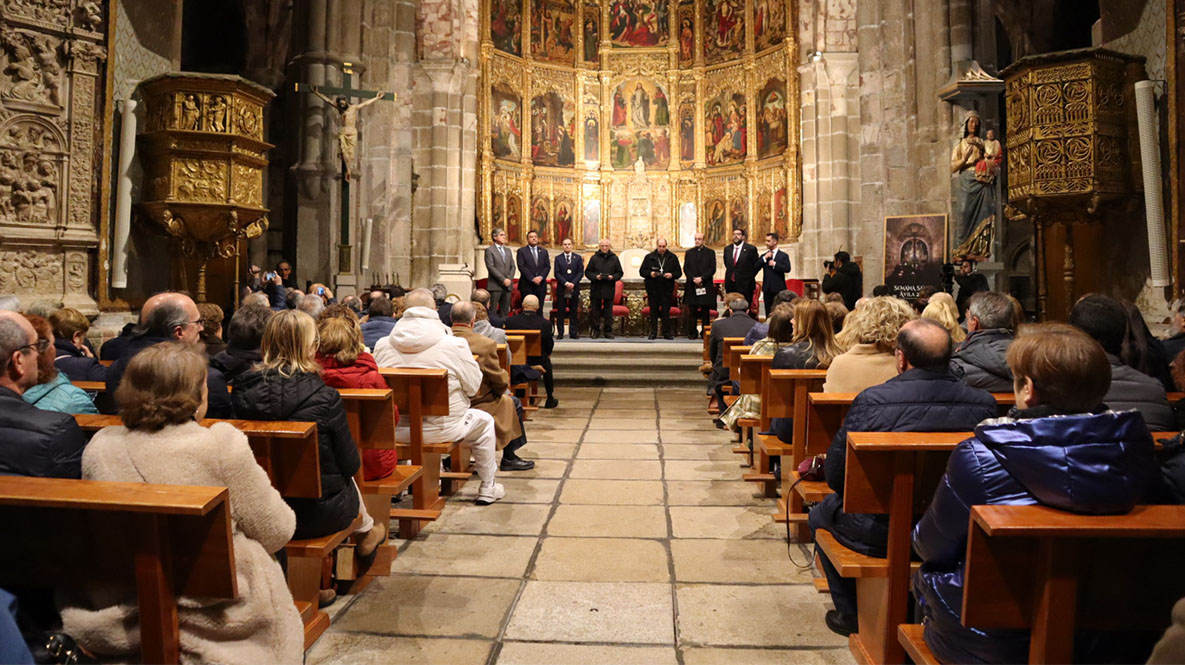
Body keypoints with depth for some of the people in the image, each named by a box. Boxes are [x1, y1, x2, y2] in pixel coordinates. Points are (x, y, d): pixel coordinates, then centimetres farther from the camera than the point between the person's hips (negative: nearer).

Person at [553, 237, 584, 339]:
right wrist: (565, 283, -13)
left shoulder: (578, 258, 8)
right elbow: (557, 273, 0)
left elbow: (581, 272, 2)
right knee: (560, 311, -1)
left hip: (574, 288, 1)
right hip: (561, 289, -1)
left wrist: (573, 283, -12)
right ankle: (560, 333, 4)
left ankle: (573, 332, 8)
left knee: (574, 311, 3)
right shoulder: (558, 258, 7)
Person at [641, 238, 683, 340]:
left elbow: (679, 273, 8)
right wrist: (650, 274, -12)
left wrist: (672, 275, -13)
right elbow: (641, 271, 7)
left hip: (667, 289, 0)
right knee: (653, 311, 4)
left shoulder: (673, 258, 8)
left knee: (666, 311, 1)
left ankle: (667, 333, 8)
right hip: (653, 289, 0)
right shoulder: (649, 257, 7)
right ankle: (653, 333, 12)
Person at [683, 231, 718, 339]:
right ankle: (692, 333, 7)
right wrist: (693, 279, -10)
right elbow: (686, 268, 5)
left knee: (705, 312, 1)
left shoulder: (710, 253, 7)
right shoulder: (688, 253, 12)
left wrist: (702, 278, -13)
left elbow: (712, 269, -1)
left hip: (706, 286, -1)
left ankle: (705, 333, 6)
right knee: (692, 312, 2)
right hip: (692, 286, 1)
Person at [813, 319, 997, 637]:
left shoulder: (871, 401, -22)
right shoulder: (983, 403, -11)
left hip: (882, 533, -4)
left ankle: (854, 615, 36)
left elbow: (835, 475, -14)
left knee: (821, 514, 25)